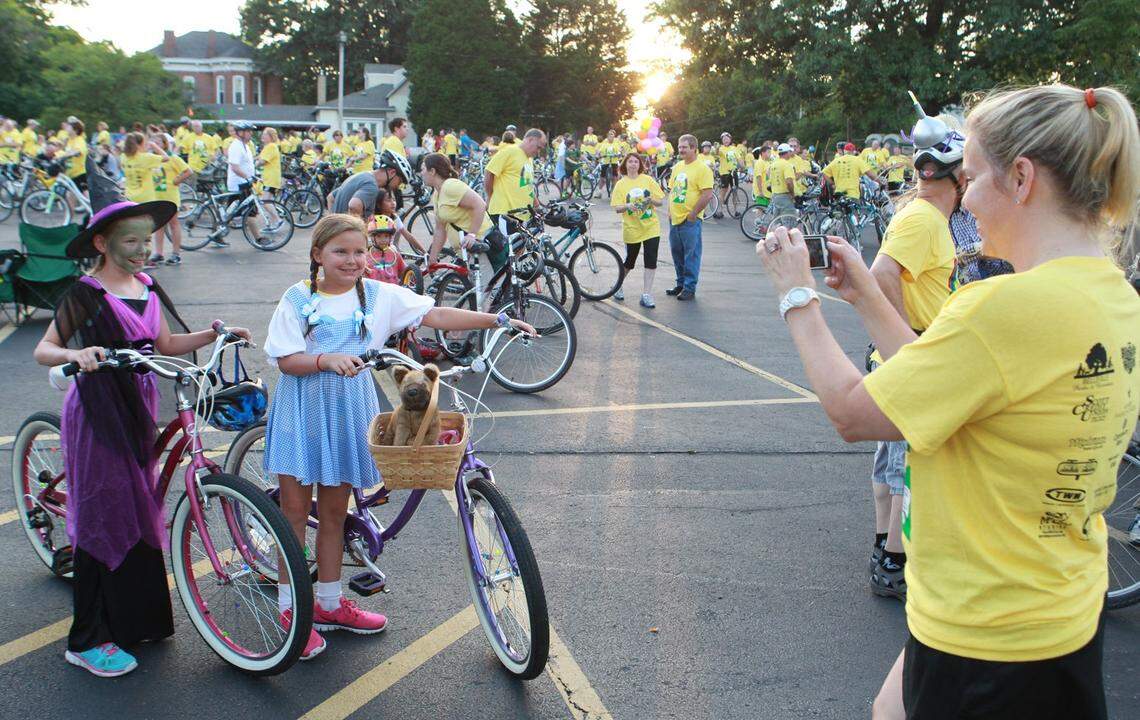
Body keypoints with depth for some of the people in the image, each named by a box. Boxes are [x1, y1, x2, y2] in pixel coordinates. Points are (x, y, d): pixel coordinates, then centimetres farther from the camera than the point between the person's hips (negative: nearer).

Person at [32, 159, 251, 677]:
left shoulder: (146, 287, 7)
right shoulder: (85, 295, -12)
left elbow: (165, 344, 15)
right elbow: (43, 350, -14)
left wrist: (213, 335, 3)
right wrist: (77, 354, -34)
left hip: (138, 409, 7)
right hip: (98, 413, -7)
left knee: (139, 510, 14)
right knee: (102, 516, -3)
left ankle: (137, 619, 29)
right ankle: (88, 641, 8)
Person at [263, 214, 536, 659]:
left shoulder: (379, 296, -1)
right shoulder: (298, 299, -6)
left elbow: (436, 316, -5)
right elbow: (286, 360, -11)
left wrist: (497, 320, -12)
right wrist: (327, 360, -29)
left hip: (347, 416, 2)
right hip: (301, 413, -2)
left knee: (333, 513, 12)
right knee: (295, 511, 2)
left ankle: (329, 604, 26)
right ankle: (290, 609, 15)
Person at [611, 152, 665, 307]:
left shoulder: (648, 179, 3)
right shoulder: (621, 184, 0)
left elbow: (660, 201, 4)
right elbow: (616, 208, -5)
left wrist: (652, 200, -17)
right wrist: (627, 206, -24)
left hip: (651, 228, 1)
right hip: (631, 229, -1)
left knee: (651, 261, -6)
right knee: (630, 261, 10)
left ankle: (646, 295, -1)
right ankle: (618, 286, 34)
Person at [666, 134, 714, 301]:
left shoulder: (702, 168, -11)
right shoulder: (677, 167, 12)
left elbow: (708, 195, -17)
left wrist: (693, 214, -15)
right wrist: (670, 211, 12)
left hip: (690, 220, -8)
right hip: (675, 218, 8)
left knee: (691, 254, -2)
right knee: (677, 253, 15)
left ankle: (690, 288, 5)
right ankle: (681, 283, 28)